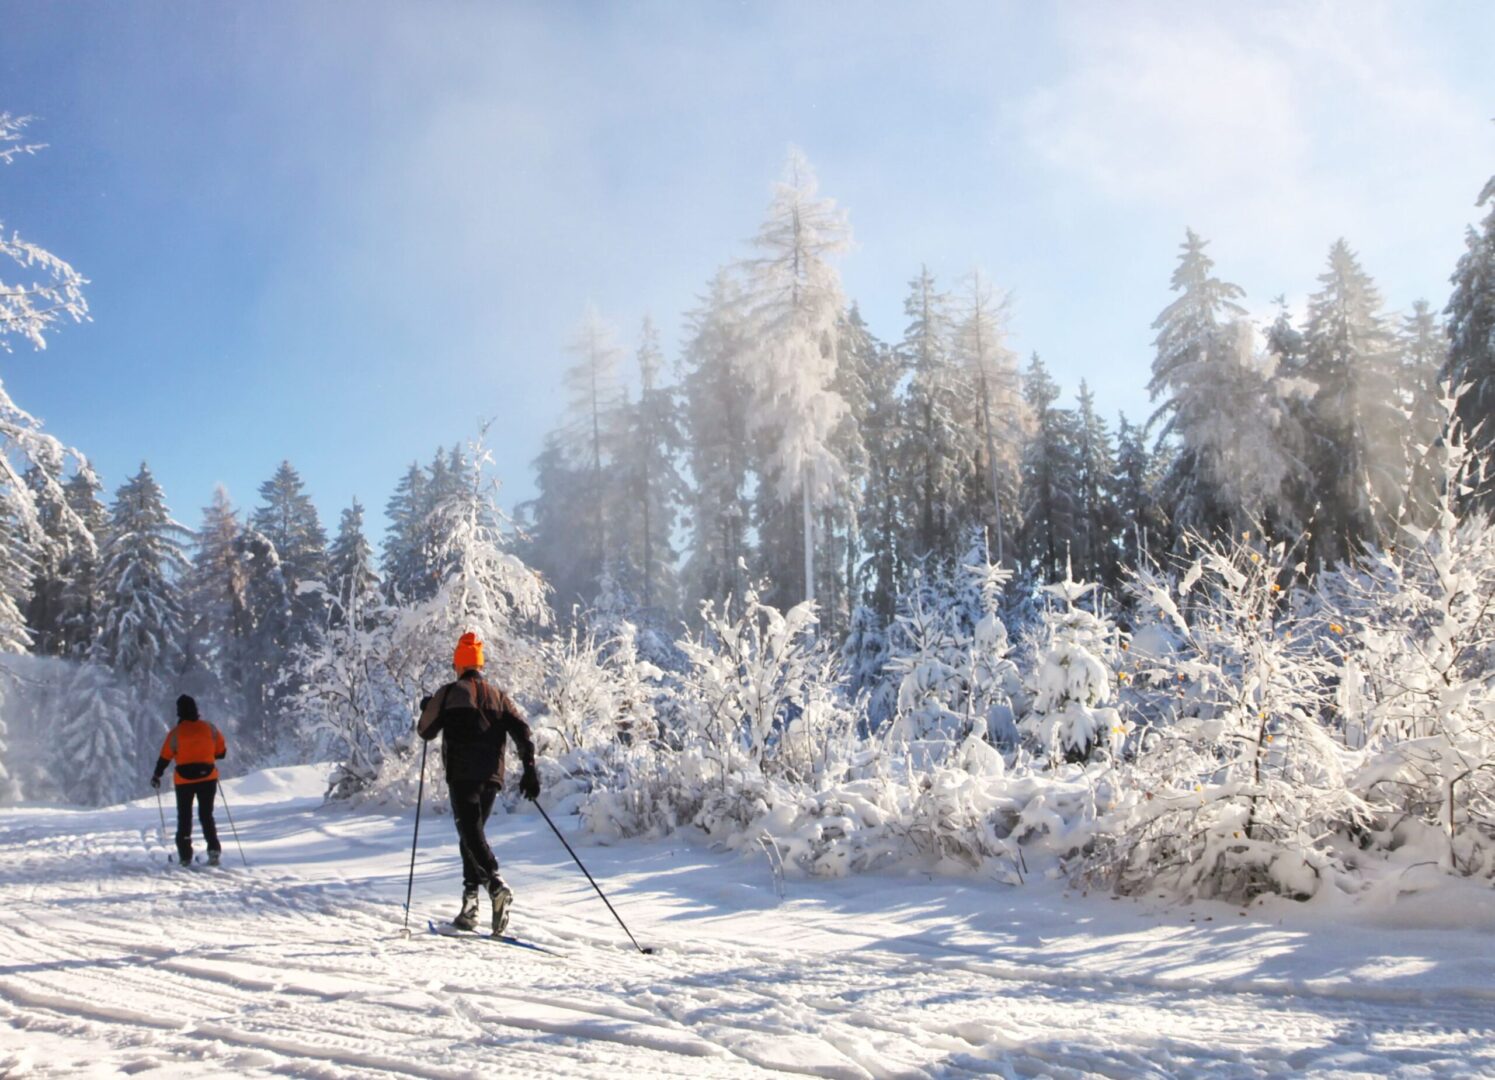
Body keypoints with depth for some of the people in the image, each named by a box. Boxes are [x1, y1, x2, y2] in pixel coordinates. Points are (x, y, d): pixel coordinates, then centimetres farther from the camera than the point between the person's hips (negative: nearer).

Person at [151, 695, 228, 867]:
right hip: (208, 777, 2)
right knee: (206, 815, 11)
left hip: (185, 780, -2)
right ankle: (214, 849, -6)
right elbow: (222, 752, 4)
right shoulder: (209, 728, -1)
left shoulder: (176, 733, -7)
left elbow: (165, 757, -3)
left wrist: (157, 776, 11)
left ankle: (185, 856, 10)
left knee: (184, 817, 12)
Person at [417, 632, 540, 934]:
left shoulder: (449, 693, 5)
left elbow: (426, 732, 11)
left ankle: (496, 885, -36)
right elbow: (522, 731, 4)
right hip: (492, 776, 5)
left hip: (462, 775, -5)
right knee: (472, 833, 16)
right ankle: (469, 908, 12)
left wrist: (427, 710, 31)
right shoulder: (499, 696, 16)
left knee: (471, 833, -11)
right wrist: (530, 769, 1)